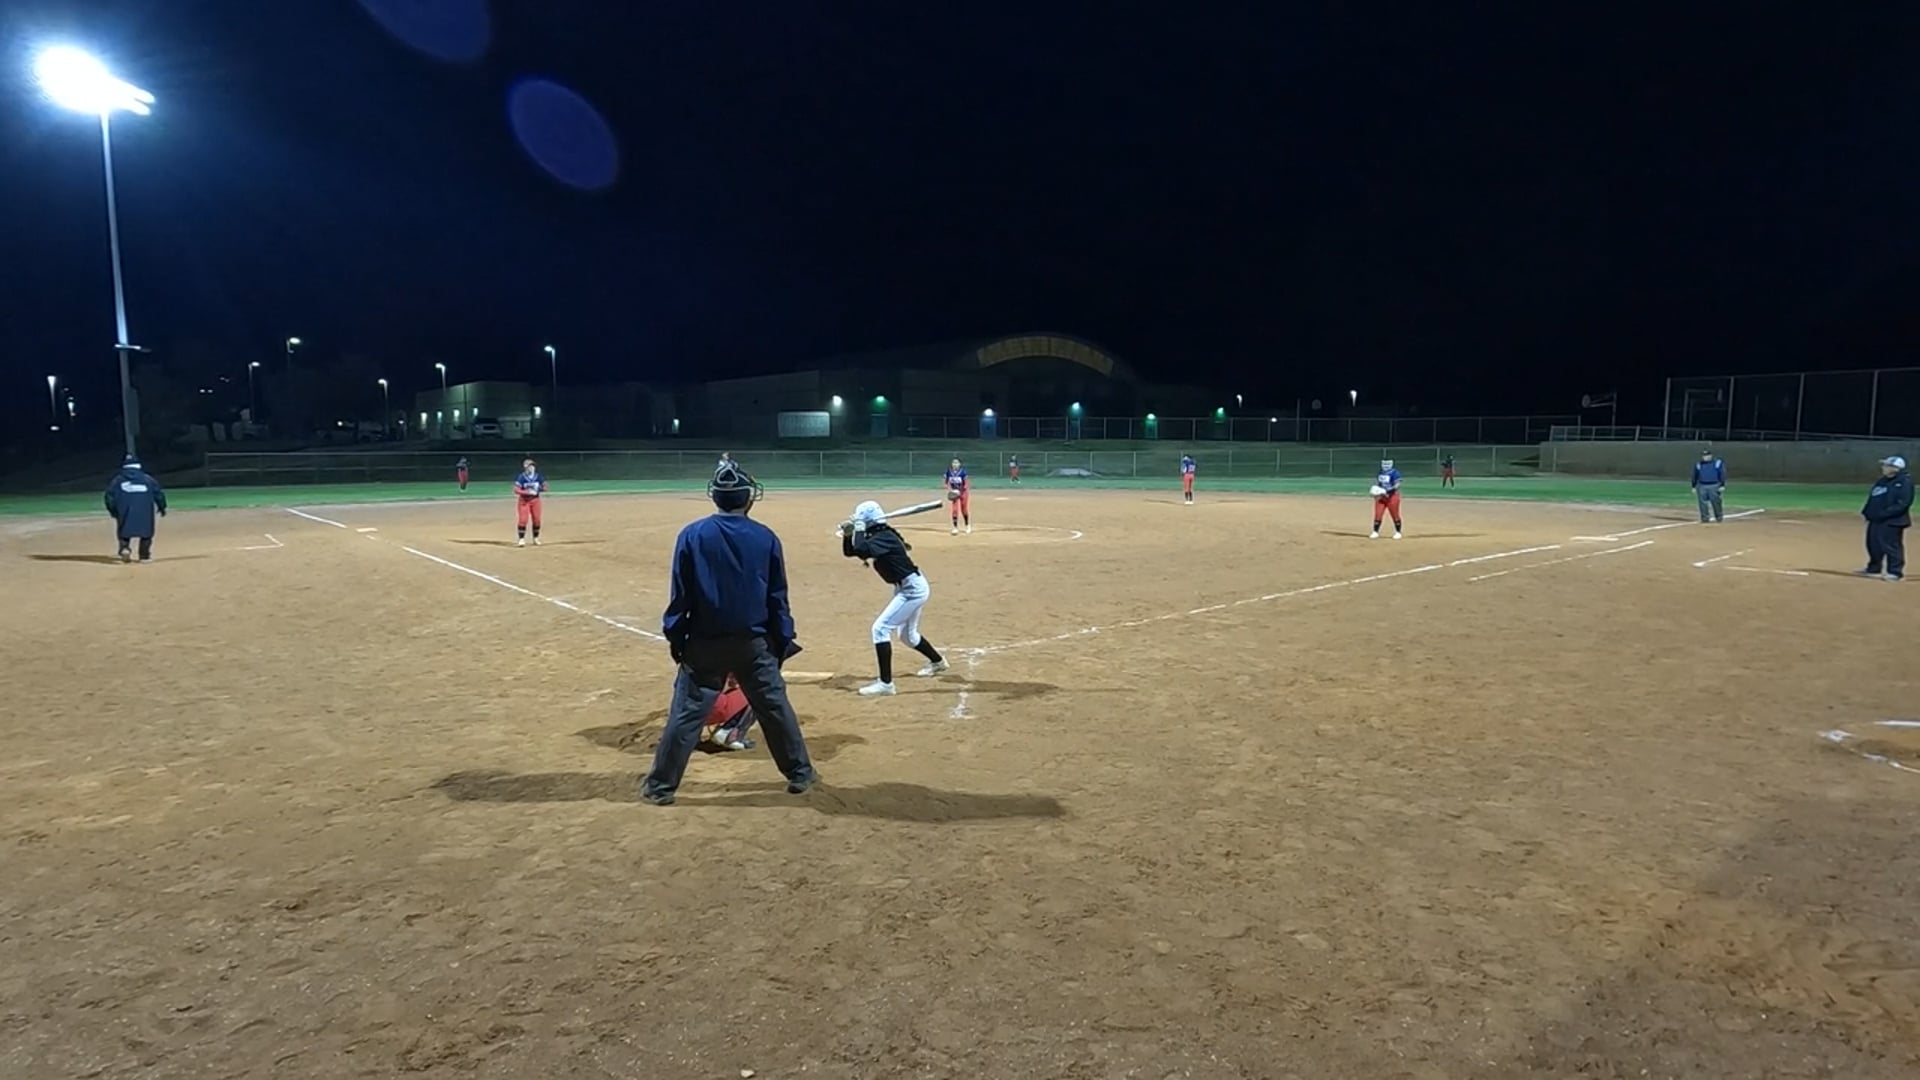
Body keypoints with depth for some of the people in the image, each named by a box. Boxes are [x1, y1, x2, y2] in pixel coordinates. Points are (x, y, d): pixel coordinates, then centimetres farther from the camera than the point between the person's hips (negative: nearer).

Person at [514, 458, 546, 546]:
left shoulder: (538, 476, 0)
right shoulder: (521, 477, -10)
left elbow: (545, 487, 5)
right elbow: (516, 490, -15)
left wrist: (539, 489, -16)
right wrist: (527, 492, -26)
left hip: (535, 500, 3)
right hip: (524, 500, -3)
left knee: (536, 520, 5)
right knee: (523, 520, -11)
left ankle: (536, 538, 20)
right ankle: (521, 539, -3)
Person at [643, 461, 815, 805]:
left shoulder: (692, 535, -7)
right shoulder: (766, 538, -3)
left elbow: (680, 595, -5)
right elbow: (778, 598, 1)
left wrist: (675, 637, 5)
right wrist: (782, 642, 9)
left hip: (705, 643, -1)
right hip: (754, 643, 1)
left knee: (686, 714, 5)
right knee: (776, 707, 14)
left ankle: (661, 785, 12)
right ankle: (800, 773, 24)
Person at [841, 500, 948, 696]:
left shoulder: (884, 537, -22)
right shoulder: (879, 536, 6)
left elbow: (861, 551, -40)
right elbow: (849, 552, 11)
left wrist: (859, 530, -25)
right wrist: (848, 534, -6)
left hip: (912, 589, -11)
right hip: (908, 588, 11)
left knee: (880, 628, -16)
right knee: (907, 635, 26)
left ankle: (886, 684, -16)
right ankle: (937, 662, 50)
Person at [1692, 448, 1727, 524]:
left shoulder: (1718, 463, 1)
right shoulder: (1698, 464, 10)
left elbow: (1722, 475, -1)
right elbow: (1695, 476, 15)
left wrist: (1722, 486, -8)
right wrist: (1694, 487, 12)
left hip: (1714, 486, -3)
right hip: (1701, 486, 3)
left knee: (1715, 502, -1)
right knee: (1703, 503, 2)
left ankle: (1719, 518, 12)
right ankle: (1705, 518, 9)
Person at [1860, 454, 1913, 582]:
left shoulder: (1904, 482, -12)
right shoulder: (1881, 481, 15)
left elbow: (1903, 503, -20)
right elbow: (1872, 499, 21)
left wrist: (1885, 514, -24)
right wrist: (1867, 512, 7)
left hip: (1892, 521, -9)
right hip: (1875, 519, 9)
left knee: (1892, 546, -5)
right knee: (1873, 544, 15)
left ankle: (1895, 572, 3)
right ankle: (1874, 569, 28)